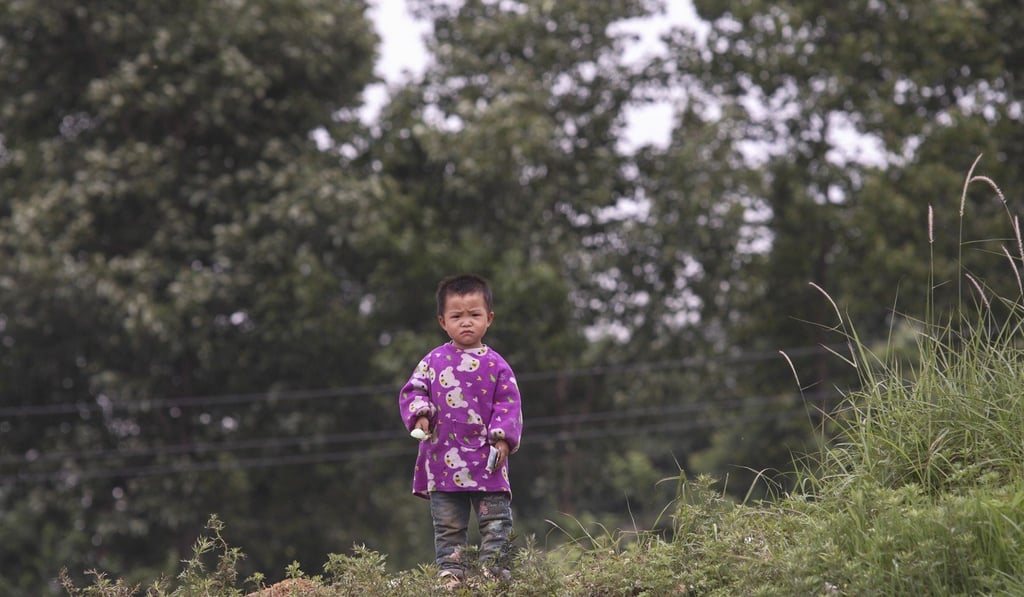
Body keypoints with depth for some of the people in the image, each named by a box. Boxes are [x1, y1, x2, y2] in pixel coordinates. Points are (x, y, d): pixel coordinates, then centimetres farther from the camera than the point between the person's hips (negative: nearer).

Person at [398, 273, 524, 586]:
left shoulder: (496, 365, 1)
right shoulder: (434, 361, 4)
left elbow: (508, 404, 1)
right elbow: (413, 390, 8)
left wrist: (502, 438, -11)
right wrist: (419, 415, -11)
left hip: (486, 459, -1)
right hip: (443, 460, 1)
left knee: (495, 522, -1)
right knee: (448, 525, 6)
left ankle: (496, 572, 4)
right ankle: (450, 573, 10)